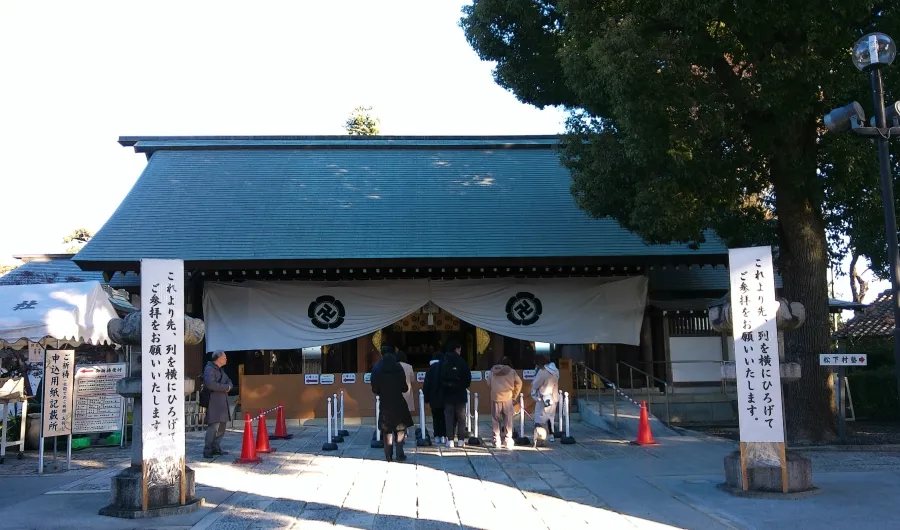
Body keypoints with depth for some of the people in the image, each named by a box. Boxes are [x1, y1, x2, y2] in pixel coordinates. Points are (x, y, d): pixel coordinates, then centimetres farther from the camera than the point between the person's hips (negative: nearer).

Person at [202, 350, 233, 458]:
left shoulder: (220, 370, 21)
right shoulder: (209, 369, -11)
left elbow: (229, 381, 20)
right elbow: (211, 384, -25)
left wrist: (228, 386, -6)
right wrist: (226, 387, -13)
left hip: (222, 402, 10)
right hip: (213, 402, -10)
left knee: (222, 426, 12)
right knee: (213, 426, -14)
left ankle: (215, 448, 20)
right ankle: (207, 451, -11)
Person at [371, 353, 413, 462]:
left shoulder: (378, 374, -2)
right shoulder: (399, 372, -5)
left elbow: (375, 390, 0)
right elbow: (404, 388, -4)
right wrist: (407, 388, 18)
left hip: (385, 405, 1)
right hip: (399, 404, -1)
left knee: (387, 430, 9)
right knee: (400, 429, 8)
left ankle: (388, 455, 6)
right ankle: (399, 454, 2)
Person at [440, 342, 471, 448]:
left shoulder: (443, 363, -1)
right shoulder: (462, 362, -8)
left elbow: (440, 378, 2)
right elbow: (468, 378, -5)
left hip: (447, 393, 2)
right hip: (460, 394, -1)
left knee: (449, 417, 5)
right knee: (461, 417, 8)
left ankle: (450, 440, 2)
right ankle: (461, 440, 5)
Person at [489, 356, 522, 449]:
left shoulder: (493, 370, 5)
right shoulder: (511, 371, 0)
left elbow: (489, 383, 6)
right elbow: (519, 382, -2)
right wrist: (514, 395, 7)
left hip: (495, 398, 1)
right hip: (507, 398, -1)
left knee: (496, 420, 10)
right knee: (508, 420, 6)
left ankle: (496, 442, 11)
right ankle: (508, 441, 3)